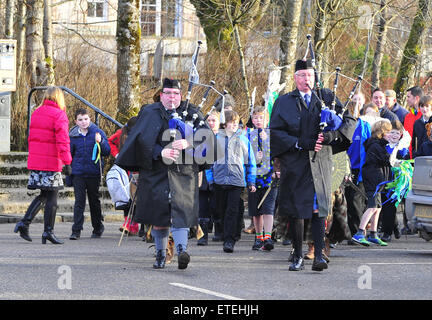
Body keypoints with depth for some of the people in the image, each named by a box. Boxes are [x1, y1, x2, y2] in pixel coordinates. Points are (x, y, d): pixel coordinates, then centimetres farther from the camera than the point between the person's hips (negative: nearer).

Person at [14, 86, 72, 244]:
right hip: (51, 163, -7)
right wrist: (67, 162, -17)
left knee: (43, 195, 16)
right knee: (52, 196, 1)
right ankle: (48, 231, 1)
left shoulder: (36, 113, 12)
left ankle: (25, 222, 4)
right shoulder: (58, 115, -10)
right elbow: (62, 140, -16)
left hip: (35, 161, 7)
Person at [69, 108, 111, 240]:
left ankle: (97, 228, 26)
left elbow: (107, 152, -2)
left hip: (94, 173, 0)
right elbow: (69, 154, 16)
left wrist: (100, 142, -19)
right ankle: (76, 230, -9)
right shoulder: (73, 135, 5)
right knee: (79, 201, -7)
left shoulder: (98, 132, 0)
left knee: (94, 200, 11)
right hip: (78, 173, 0)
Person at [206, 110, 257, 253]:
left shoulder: (243, 139, 8)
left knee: (233, 211, -11)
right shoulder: (216, 138, 8)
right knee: (222, 211, 7)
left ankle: (229, 240, -14)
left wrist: (251, 182, 8)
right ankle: (228, 239, 22)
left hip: (237, 181, -2)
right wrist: (210, 178, 3)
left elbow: (250, 161, 12)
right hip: (219, 180, 2)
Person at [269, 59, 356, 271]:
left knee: (319, 208, -9)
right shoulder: (284, 102, 7)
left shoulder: (326, 97, 10)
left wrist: (332, 135, -11)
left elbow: (349, 120, 8)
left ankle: (318, 256, -14)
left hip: (320, 162, 0)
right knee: (296, 211, 2)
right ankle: (298, 257, 10)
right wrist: (300, 143, -13)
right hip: (294, 163, 0)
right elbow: (274, 132, 0)